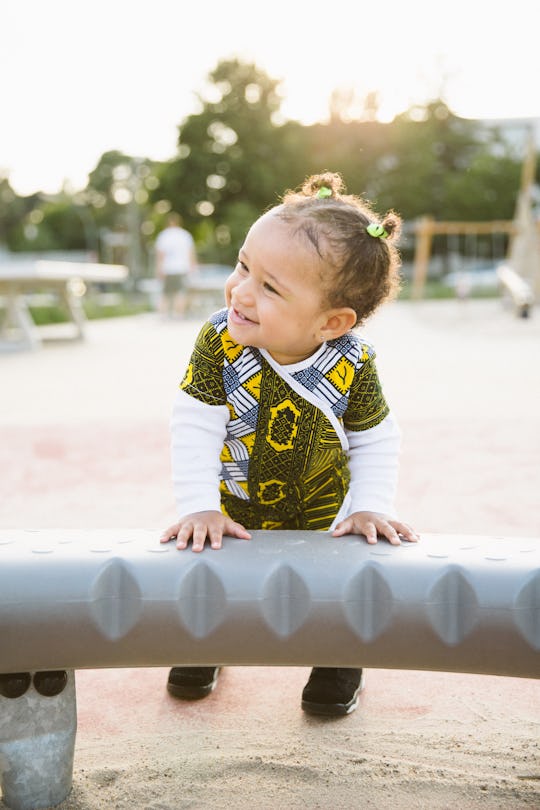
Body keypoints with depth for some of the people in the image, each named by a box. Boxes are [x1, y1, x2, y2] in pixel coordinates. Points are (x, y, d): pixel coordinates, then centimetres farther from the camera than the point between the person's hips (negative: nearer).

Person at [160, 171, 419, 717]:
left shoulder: (352, 364, -26)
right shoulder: (219, 341, -28)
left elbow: (374, 441, -11)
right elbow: (195, 428, -25)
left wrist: (368, 507, -19)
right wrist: (198, 508, -28)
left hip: (321, 508, 0)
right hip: (234, 505, 1)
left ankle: (339, 660, 37)